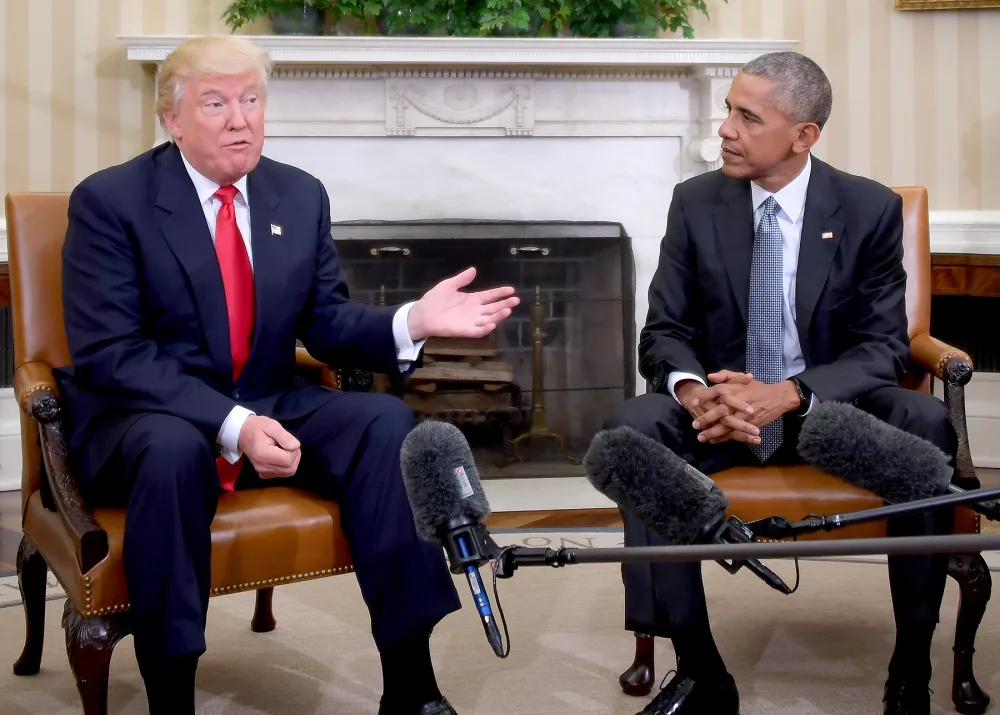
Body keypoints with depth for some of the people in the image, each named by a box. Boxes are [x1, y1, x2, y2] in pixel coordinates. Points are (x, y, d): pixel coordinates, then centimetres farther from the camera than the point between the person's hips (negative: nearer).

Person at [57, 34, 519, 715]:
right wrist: (230, 423, -30)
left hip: (267, 407, 5)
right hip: (143, 419, -5)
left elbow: (326, 324, 9)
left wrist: (412, 322, -13)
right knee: (174, 449, -39)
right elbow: (108, 353, -18)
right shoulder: (109, 200, -10)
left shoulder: (301, 195, 6)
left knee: (386, 419, -20)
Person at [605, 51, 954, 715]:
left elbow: (884, 346, -9)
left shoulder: (871, 209, -6)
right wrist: (694, 389, -27)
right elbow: (665, 332, -2)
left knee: (928, 424, -32)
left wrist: (789, 394, -28)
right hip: (722, 405, 1)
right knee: (633, 425, -30)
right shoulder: (695, 202, -2)